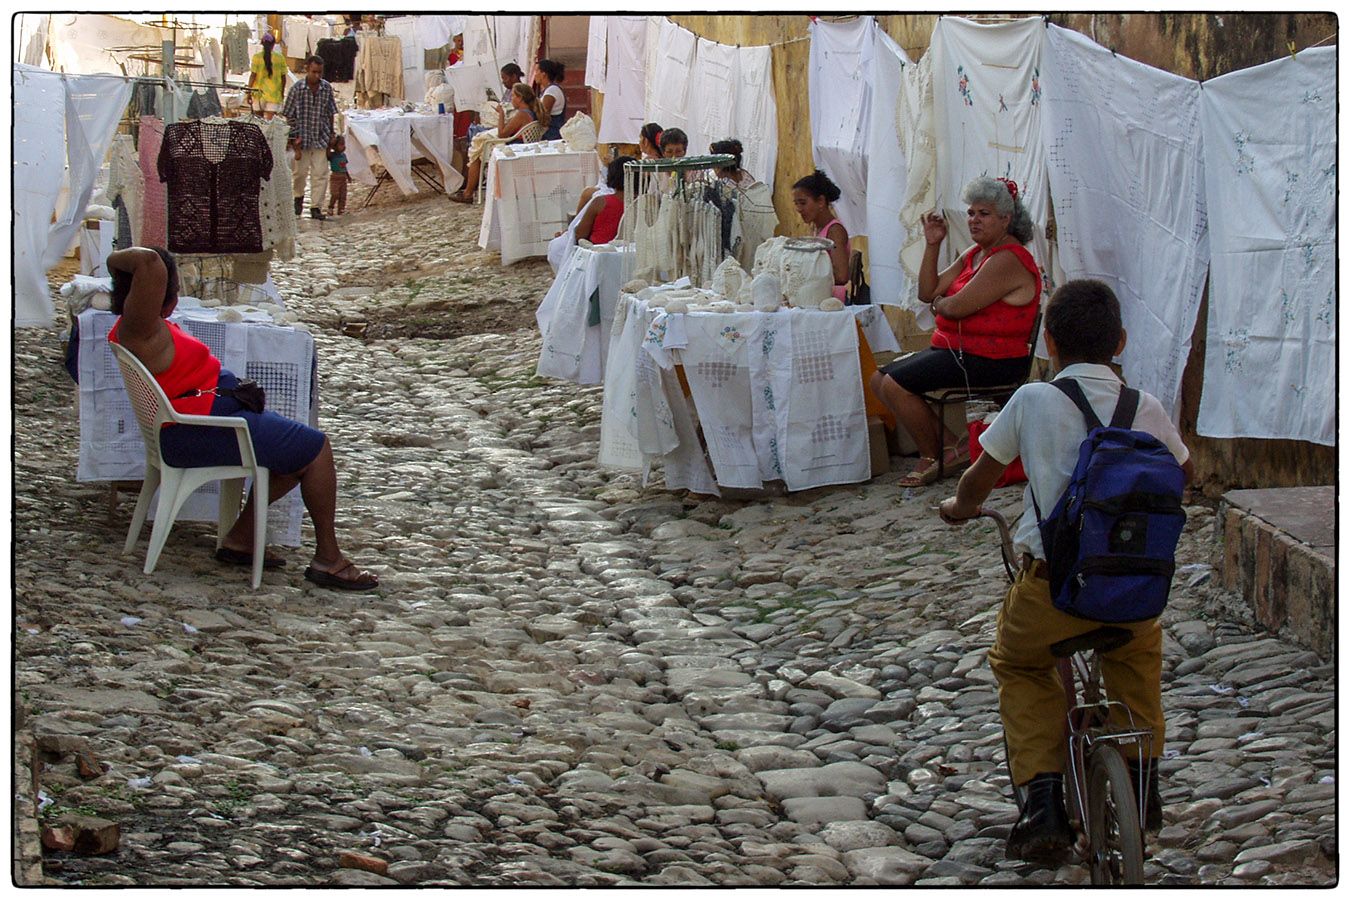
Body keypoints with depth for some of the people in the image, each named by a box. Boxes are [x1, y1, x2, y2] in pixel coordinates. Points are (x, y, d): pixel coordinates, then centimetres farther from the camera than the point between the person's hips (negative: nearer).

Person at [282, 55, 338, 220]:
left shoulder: (327, 88, -3)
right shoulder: (297, 89, -11)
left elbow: (330, 114, 8)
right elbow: (289, 115, -7)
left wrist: (331, 135, 8)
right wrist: (294, 139, -10)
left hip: (320, 138, 2)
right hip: (302, 137, -2)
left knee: (319, 173, -4)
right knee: (300, 171, 8)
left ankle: (316, 207, 1)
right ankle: (298, 196, 36)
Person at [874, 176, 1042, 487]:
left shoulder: (1008, 260, -17)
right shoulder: (974, 254, 17)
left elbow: (957, 307, -22)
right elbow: (928, 292, 12)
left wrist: (939, 303, 1)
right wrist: (932, 244, 4)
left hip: (989, 360, -11)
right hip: (956, 350, 11)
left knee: (895, 385, -21)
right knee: (879, 380, 5)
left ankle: (931, 456, 0)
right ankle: (951, 445, 1)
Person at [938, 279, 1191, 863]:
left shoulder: (1032, 401, -3)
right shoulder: (1145, 408, 5)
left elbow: (978, 480, 8)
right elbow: (1184, 474, 24)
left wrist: (960, 506, 30)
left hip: (1054, 582, -3)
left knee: (1018, 664, 25)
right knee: (1138, 652, 35)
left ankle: (1044, 793, 10)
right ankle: (1142, 780, 33)